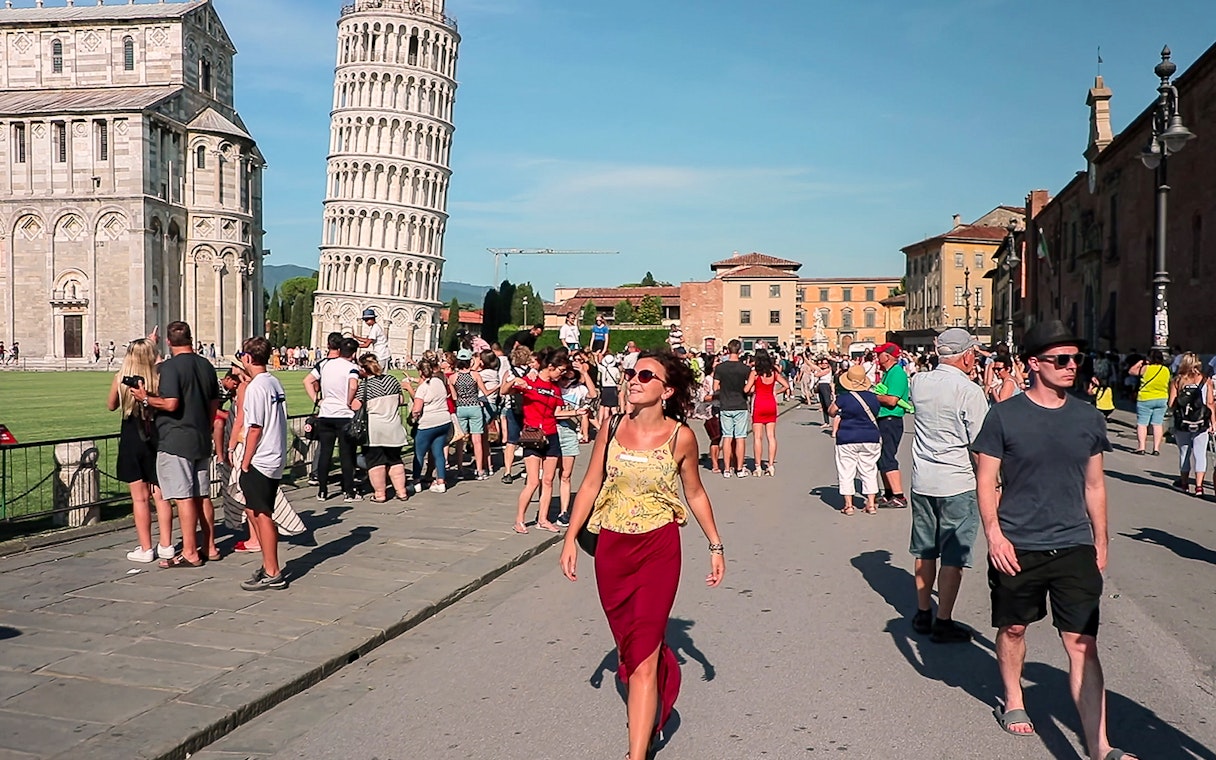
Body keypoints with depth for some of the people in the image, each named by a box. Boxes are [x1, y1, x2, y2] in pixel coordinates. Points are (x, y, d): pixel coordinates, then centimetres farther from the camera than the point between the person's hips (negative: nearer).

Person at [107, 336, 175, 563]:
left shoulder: (121, 378, -6)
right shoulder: (159, 378, -9)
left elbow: (111, 406, 9)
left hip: (131, 442, 0)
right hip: (156, 440, 1)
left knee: (140, 497, 5)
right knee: (160, 495, 9)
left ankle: (145, 549, 9)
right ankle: (166, 546, 13)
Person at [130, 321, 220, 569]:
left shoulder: (169, 367, -12)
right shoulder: (206, 365, 10)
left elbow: (170, 403, -22)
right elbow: (214, 404, 15)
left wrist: (146, 399, -7)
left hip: (176, 441, -7)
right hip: (202, 440, 7)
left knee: (184, 497, -4)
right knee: (202, 496, 13)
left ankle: (190, 553, 0)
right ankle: (210, 548, 18)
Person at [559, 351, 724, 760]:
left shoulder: (681, 437, -8)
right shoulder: (612, 429, -1)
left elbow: (695, 493, 5)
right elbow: (590, 484, 5)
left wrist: (716, 546, 9)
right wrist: (570, 538, 1)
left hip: (658, 550, -4)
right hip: (611, 547, 4)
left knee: (643, 657, -6)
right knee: (628, 644, 20)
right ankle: (652, 713, 48)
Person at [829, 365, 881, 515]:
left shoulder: (843, 397, -13)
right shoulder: (872, 397, -1)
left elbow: (831, 412, 1)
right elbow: (876, 416, 12)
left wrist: (834, 400, 15)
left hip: (847, 440, -3)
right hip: (870, 439, 3)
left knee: (846, 472, 6)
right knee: (869, 471, 13)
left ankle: (848, 505, 7)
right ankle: (871, 504, 13)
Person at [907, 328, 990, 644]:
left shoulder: (918, 383, 0)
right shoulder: (970, 392, -16)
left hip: (922, 481, 6)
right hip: (958, 483, -6)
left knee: (924, 551, 16)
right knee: (953, 557, 4)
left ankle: (923, 615, 27)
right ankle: (943, 623, 10)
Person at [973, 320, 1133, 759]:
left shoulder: (1088, 418, 5)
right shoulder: (1004, 416, -7)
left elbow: (1094, 485, 13)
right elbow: (986, 480, -4)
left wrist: (1100, 541, 15)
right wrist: (994, 534, -12)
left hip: (1075, 547, 2)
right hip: (1018, 548, -2)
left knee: (1082, 644, -3)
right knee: (1013, 628, 15)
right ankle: (1013, 701, 41)